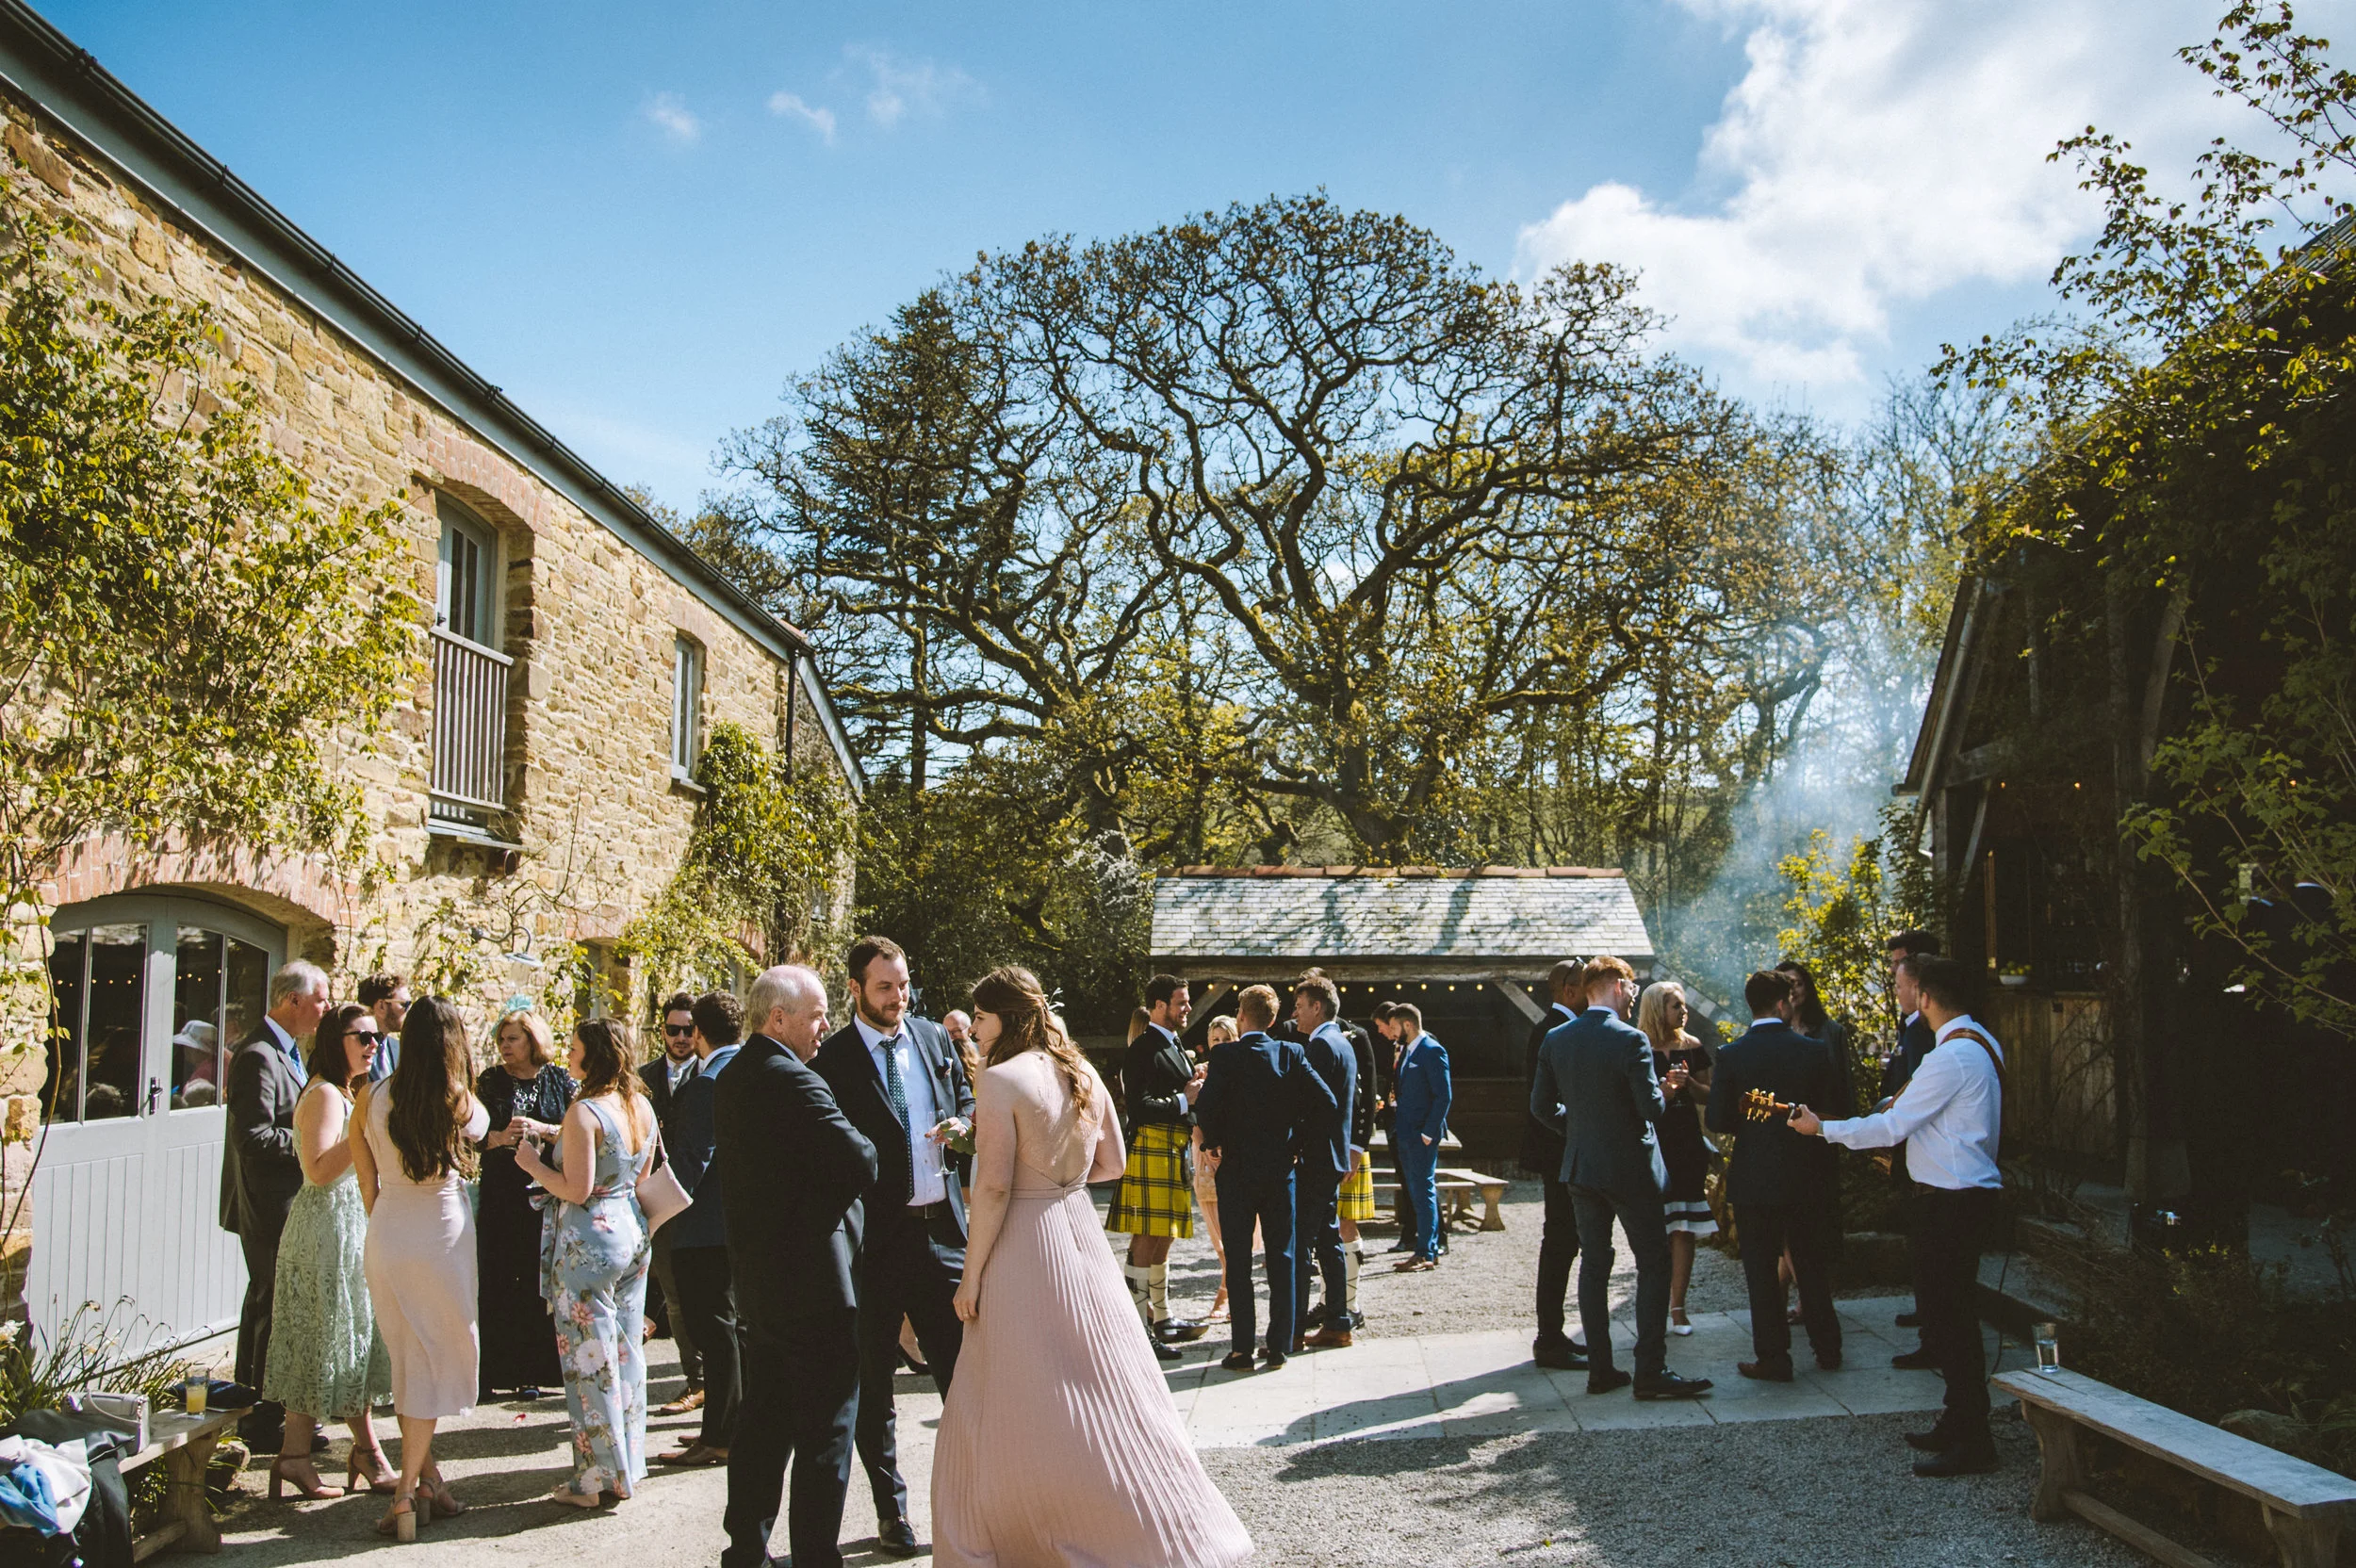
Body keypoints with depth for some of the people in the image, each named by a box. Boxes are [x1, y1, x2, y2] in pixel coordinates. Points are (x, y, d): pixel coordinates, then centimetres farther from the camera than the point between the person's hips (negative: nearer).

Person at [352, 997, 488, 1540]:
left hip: (386, 1235, 3)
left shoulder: (370, 1098, -3)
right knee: (435, 1361, 5)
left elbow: (366, 1181, 5)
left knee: (406, 1359, 16)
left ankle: (428, 1477, 22)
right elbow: (482, 1125, 14)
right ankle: (407, 1493, 1)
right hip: (444, 1235, -3)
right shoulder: (461, 1102, -11)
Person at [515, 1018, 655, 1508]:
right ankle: (628, 1467, 23)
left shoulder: (584, 1112, -18)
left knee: (591, 1358, 2)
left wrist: (533, 1163, -5)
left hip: (590, 1241, -8)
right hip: (634, 1233, 8)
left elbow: (576, 1189, -20)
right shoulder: (642, 1106, 5)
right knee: (626, 1353, 14)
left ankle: (598, 1478, 9)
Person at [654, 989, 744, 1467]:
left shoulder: (707, 1081, -17)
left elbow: (693, 1159, -21)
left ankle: (720, 1438, 3)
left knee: (713, 1329, -3)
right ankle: (728, 1426, 24)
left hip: (706, 1227, -9)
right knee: (730, 1325, 16)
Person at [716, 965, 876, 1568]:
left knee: (764, 1424, 18)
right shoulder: (794, 1082, -20)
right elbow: (860, 1162, -23)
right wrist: (865, 1152, -2)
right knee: (825, 1433, 2)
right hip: (815, 1285, -9)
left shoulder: (730, 1079, 9)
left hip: (757, 1284, 9)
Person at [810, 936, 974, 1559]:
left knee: (962, 1368, 6)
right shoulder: (831, 1058, -7)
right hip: (873, 1235, -3)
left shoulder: (932, 1036, 8)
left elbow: (964, 1098, 21)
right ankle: (891, 1509, 23)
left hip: (941, 1227, 4)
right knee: (872, 1381, 9)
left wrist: (961, 1123, 0)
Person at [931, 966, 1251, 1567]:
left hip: (1024, 1246, -7)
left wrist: (971, 1275, -11)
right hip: (1081, 1232, 7)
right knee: (1102, 1384, 17)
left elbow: (994, 1188, -18)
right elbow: (1112, 1163, 12)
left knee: (1018, 1402, 5)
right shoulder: (1083, 1073, 6)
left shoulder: (1000, 1080, -16)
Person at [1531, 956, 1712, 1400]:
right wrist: (1667, 1089, 3)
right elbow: (1652, 1107, -18)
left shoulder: (1556, 1040, 3)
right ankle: (1651, 1372, 0)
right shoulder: (1630, 1040, -16)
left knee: (1593, 1264, 10)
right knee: (1654, 1263, 3)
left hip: (1581, 1167, 6)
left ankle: (1600, 1369, 12)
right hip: (1630, 1169, -6)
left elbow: (1541, 1104, 6)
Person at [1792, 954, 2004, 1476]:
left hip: (1952, 1198, -10)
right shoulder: (1980, 1043, 11)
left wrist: (1822, 1128, -8)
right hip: (1968, 1191, 10)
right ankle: (1960, 1423, 26)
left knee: (1947, 1315, -4)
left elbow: (1892, 1125, -18)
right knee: (1949, 1310, 17)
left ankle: (1972, 1442, 2)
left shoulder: (1952, 1057, -20)